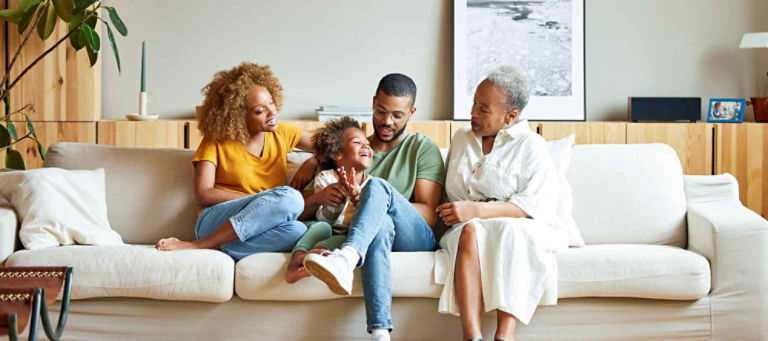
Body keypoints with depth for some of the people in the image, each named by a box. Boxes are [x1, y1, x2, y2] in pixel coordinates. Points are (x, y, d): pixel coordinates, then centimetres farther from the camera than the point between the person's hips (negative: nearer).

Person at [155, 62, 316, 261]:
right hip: (216, 220, -4)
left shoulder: (282, 134, 14)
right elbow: (203, 194, -5)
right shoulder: (216, 140, 4)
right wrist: (260, 200, -12)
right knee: (289, 197, -33)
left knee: (297, 231, -35)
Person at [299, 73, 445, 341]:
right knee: (380, 223, -39)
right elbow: (301, 211, 18)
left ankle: (345, 259, -56)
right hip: (374, 234, 1)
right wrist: (319, 197, -8)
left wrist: (373, 198, -14)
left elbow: (429, 214, 0)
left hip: (415, 240, -1)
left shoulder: (423, 148, 13)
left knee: (377, 187, -30)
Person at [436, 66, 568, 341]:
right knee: (470, 231, -34)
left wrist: (476, 210, -21)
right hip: (465, 227, 3)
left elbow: (536, 206, -11)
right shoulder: (461, 138, 21)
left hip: (519, 228, -3)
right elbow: (449, 192, 26)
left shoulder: (531, 146, 3)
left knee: (511, 231, -38)